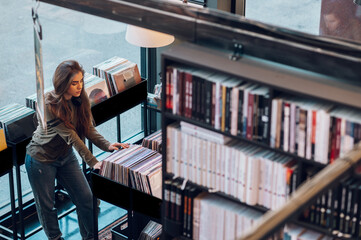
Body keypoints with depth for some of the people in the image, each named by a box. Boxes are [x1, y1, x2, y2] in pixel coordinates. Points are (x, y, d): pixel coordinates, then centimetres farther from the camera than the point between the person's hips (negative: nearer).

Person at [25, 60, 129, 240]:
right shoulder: (49, 106, -31)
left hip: (65, 156, 6)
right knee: (46, 205, 9)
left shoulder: (80, 100, -10)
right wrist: (93, 162, -36)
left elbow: (88, 129, -10)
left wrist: (107, 145, -28)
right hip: (42, 159, -6)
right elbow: (71, 137, -34)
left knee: (86, 198, 4)